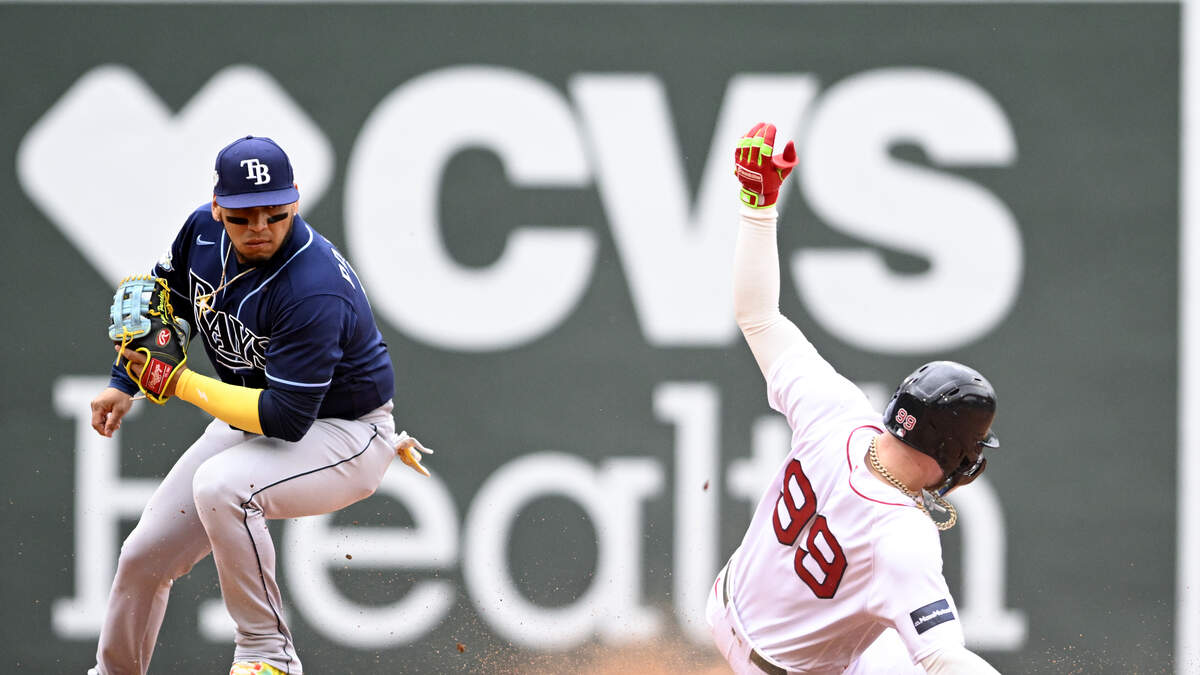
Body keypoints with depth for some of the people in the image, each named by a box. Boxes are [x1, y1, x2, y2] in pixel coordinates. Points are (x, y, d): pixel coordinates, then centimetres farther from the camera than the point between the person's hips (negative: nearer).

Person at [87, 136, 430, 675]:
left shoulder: (315, 290, -34)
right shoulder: (203, 231, -11)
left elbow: (286, 418, -34)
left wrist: (178, 383, -29)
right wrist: (124, 382, 3)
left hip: (339, 433, -8)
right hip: (253, 419, 8)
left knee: (220, 486, -37)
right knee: (143, 557, 6)